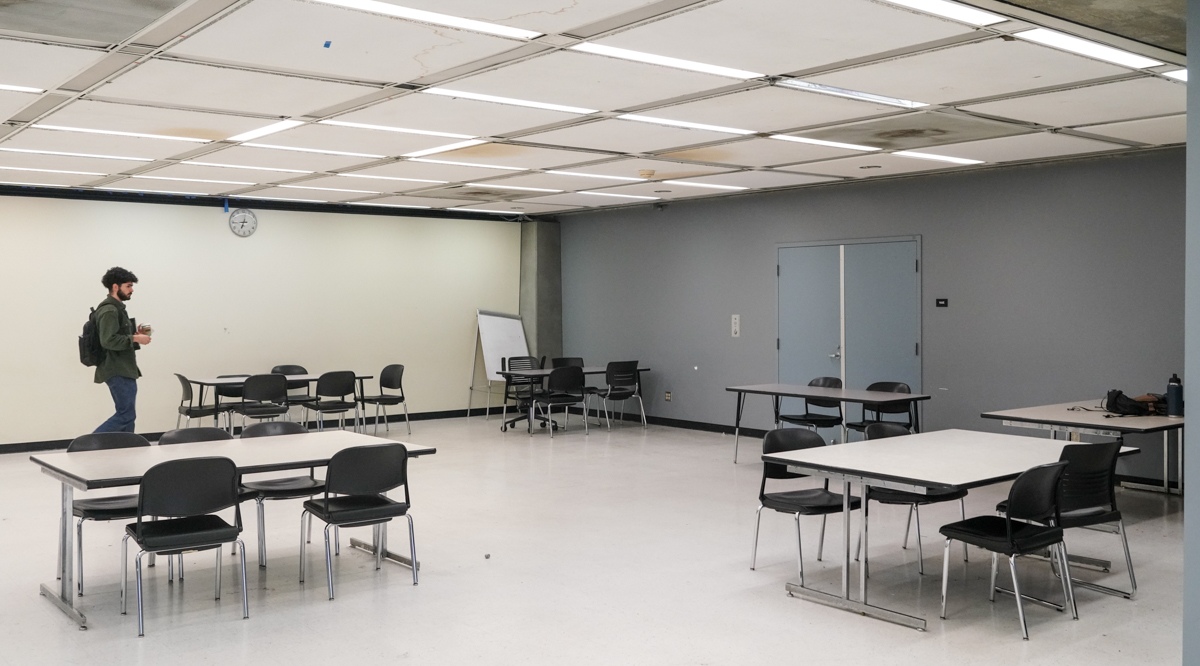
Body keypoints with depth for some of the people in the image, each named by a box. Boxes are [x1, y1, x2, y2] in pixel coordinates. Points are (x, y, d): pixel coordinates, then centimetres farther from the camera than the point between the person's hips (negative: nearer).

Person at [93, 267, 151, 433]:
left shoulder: (116, 308, 19)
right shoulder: (109, 310, -14)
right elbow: (108, 341, -24)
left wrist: (135, 334, 9)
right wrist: (135, 339, -18)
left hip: (123, 371, 11)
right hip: (118, 372, -11)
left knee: (127, 414, 10)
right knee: (126, 415, -10)